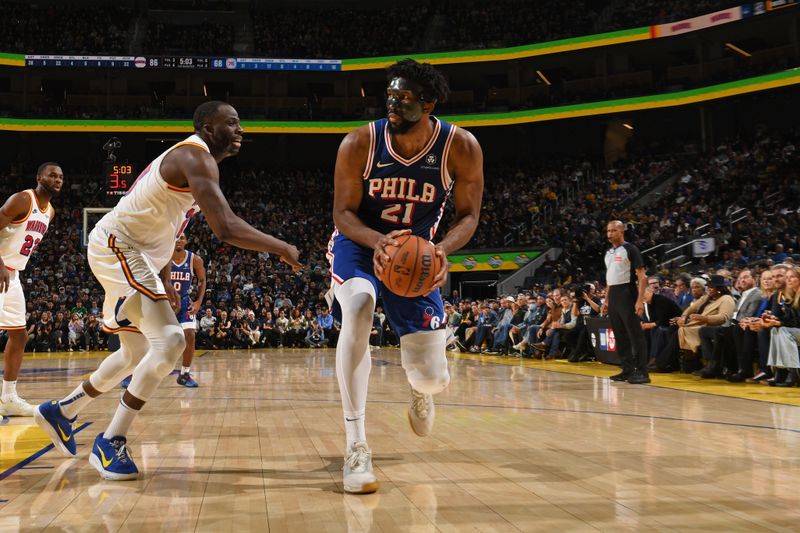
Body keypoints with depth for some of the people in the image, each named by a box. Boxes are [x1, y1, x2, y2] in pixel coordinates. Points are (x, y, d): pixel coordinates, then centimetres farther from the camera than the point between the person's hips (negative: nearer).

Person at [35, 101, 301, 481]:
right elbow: (226, 228, -31)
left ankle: (60, 411, 36)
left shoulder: (190, 159, 15)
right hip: (116, 247, -11)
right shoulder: (196, 156, -19)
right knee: (170, 340, -21)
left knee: (138, 353, 20)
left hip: (130, 253, 11)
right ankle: (110, 442, -12)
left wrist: (163, 280, 20)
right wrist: (281, 248, -21)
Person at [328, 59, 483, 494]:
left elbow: (468, 214, -9)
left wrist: (443, 249, -31)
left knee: (433, 378, -5)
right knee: (357, 307, -37)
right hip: (358, 244, -1)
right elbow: (343, 212, -14)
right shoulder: (360, 143, -19)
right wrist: (378, 241, -35)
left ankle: (420, 389, 41)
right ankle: (356, 447, -29)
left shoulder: (460, 147, -17)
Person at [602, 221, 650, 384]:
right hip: (613, 296, 8)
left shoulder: (630, 249, -6)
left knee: (635, 334, -8)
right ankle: (628, 370, 16)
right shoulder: (609, 253, 16)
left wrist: (640, 300, -20)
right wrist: (606, 300, 18)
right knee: (620, 335, 10)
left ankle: (642, 372, -6)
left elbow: (642, 276, -11)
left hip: (627, 295, -8)